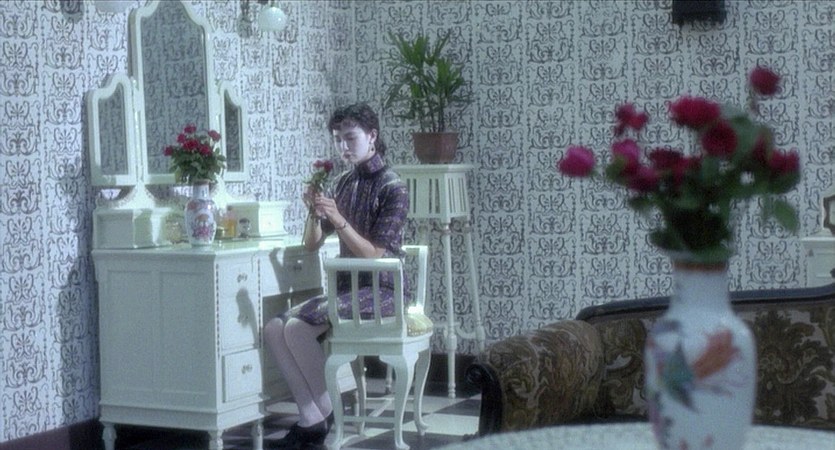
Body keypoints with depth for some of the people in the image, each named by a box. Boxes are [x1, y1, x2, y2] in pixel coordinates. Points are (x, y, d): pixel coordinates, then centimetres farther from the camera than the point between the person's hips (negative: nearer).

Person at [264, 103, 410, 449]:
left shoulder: (392, 188, -9)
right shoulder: (342, 183, 12)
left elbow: (374, 255, -15)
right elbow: (312, 245, 12)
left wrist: (339, 220, -26)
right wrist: (314, 212, -7)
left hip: (380, 291, -7)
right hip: (346, 288, 7)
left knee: (299, 326, -27)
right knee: (274, 329, -15)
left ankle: (326, 415, -10)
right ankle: (311, 420, -17)